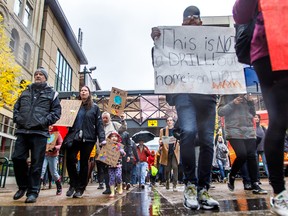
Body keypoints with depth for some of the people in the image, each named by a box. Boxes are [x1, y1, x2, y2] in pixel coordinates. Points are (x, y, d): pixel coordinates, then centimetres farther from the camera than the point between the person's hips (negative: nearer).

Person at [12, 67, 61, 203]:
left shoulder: (51, 93, 9)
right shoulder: (25, 92, 21)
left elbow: (56, 112, 2)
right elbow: (16, 107, 22)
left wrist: (44, 122, -11)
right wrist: (17, 118, 3)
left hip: (39, 132, -4)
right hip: (22, 131, 4)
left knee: (36, 163, -2)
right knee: (17, 158, 0)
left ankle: (33, 192, 6)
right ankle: (23, 186, 21)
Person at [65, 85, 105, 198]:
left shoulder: (94, 107, 7)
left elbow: (99, 124, 1)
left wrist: (102, 139, -9)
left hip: (88, 139, -2)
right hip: (74, 137, 2)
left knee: (84, 163, 4)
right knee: (70, 160, -9)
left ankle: (80, 189, 15)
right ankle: (73, 184, 13)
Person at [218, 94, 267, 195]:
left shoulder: (246, 96, 17)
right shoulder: (226, 96, 6)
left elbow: (253, 113, 21)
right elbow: (220, 112, -2)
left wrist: (251, 102, 3)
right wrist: (233, 103, -13)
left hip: (249, 131, 5)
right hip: (234, 131, -4)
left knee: (252, 156, -1)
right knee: (242, 155, -16)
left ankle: (255, 185, 6)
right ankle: (231, 177, 10)